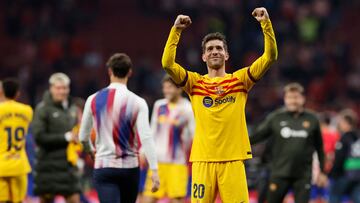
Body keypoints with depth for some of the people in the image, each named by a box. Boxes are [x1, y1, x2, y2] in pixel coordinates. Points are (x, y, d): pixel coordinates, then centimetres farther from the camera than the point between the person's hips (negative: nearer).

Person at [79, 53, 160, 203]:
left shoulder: (94, 100, -1)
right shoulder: (137, 102, -7)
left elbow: (83, 136, 7)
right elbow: (146, 137, -16)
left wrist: (90, 150, 29)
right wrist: (154, 170, -17)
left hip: (103, 167, -1)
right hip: (130, 168, 1)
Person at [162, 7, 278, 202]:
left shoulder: (239, 79, 10)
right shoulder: (195, 82, 9)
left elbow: (270, 56, 2)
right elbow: (168, 63, -4)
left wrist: (266, 24, -8)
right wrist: (176, 30, -9)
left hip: (233, 159, 0)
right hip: (203, 159, 0)